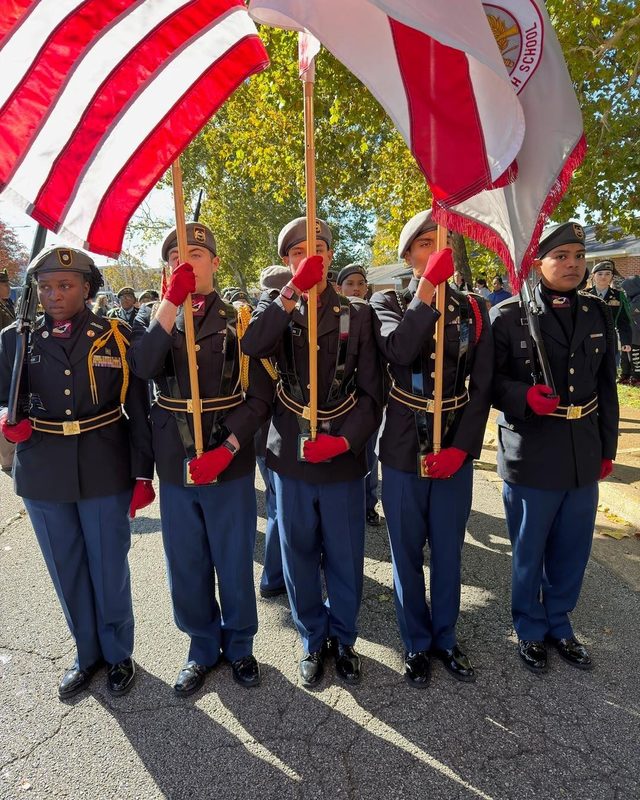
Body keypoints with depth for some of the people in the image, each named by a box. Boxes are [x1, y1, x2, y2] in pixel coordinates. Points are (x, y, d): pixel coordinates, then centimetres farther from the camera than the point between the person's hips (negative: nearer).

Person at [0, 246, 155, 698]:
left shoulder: (117, 336, -4)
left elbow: (138, 409, -2)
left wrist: (143, 473, -5)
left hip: (105, 472, -2)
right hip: (43, 475, 3)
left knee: (110, 569, 10)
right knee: (67, 572, 16)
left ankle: (119, 654, 34)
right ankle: (88, 654, 38)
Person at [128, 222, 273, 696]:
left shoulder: (240, 320, -1)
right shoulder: (153, 317, 6)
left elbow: (259, 396, -7)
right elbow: (143, 367, -16)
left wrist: (226, 450, -17)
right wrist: (172, 303, -22)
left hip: (230, 465, -2)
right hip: (175, 466, 3)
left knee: (235, 565, 13)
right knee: (186, 568, 15)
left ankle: (239, 645, 38)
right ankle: (203, 648, 39)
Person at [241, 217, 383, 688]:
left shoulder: (357, 316, 2)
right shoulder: (274, 311, 4)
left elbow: (371, 392, -2)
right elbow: (250, 346, -20)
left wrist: (346, 440, -16)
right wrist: (292, 292, -26)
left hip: (344, 459, 0)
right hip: (291, 458, 1)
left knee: (345, 559, 13)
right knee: (300, 558, 14)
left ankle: (343, 638, 37)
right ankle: (313, 640, 37)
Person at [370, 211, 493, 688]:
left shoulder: (473, 309, 4)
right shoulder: (387, 303, -1)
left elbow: (482, 387, 0)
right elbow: (399, 350, -24)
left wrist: (462, 448, -10)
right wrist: (428, 287, -25)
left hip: (455, 451, 2)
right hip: (404, 450, -1)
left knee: (448, 551, 15)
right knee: (408, 553, 11)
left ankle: (445, 637, 37)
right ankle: (417, 643, 33)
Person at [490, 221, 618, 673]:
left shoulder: (598, 314, 8)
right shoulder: (509, 316, -7)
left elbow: (607, 386, 12)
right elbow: (491, 379, -7)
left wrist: (607, 448, 12)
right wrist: (524, 396, -26)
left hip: (584, 456, 5)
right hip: (531, 456, -4)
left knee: (572, 552, 17)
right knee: (529, 552, 12)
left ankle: (559, 623, 40)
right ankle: (530, 629, 35)